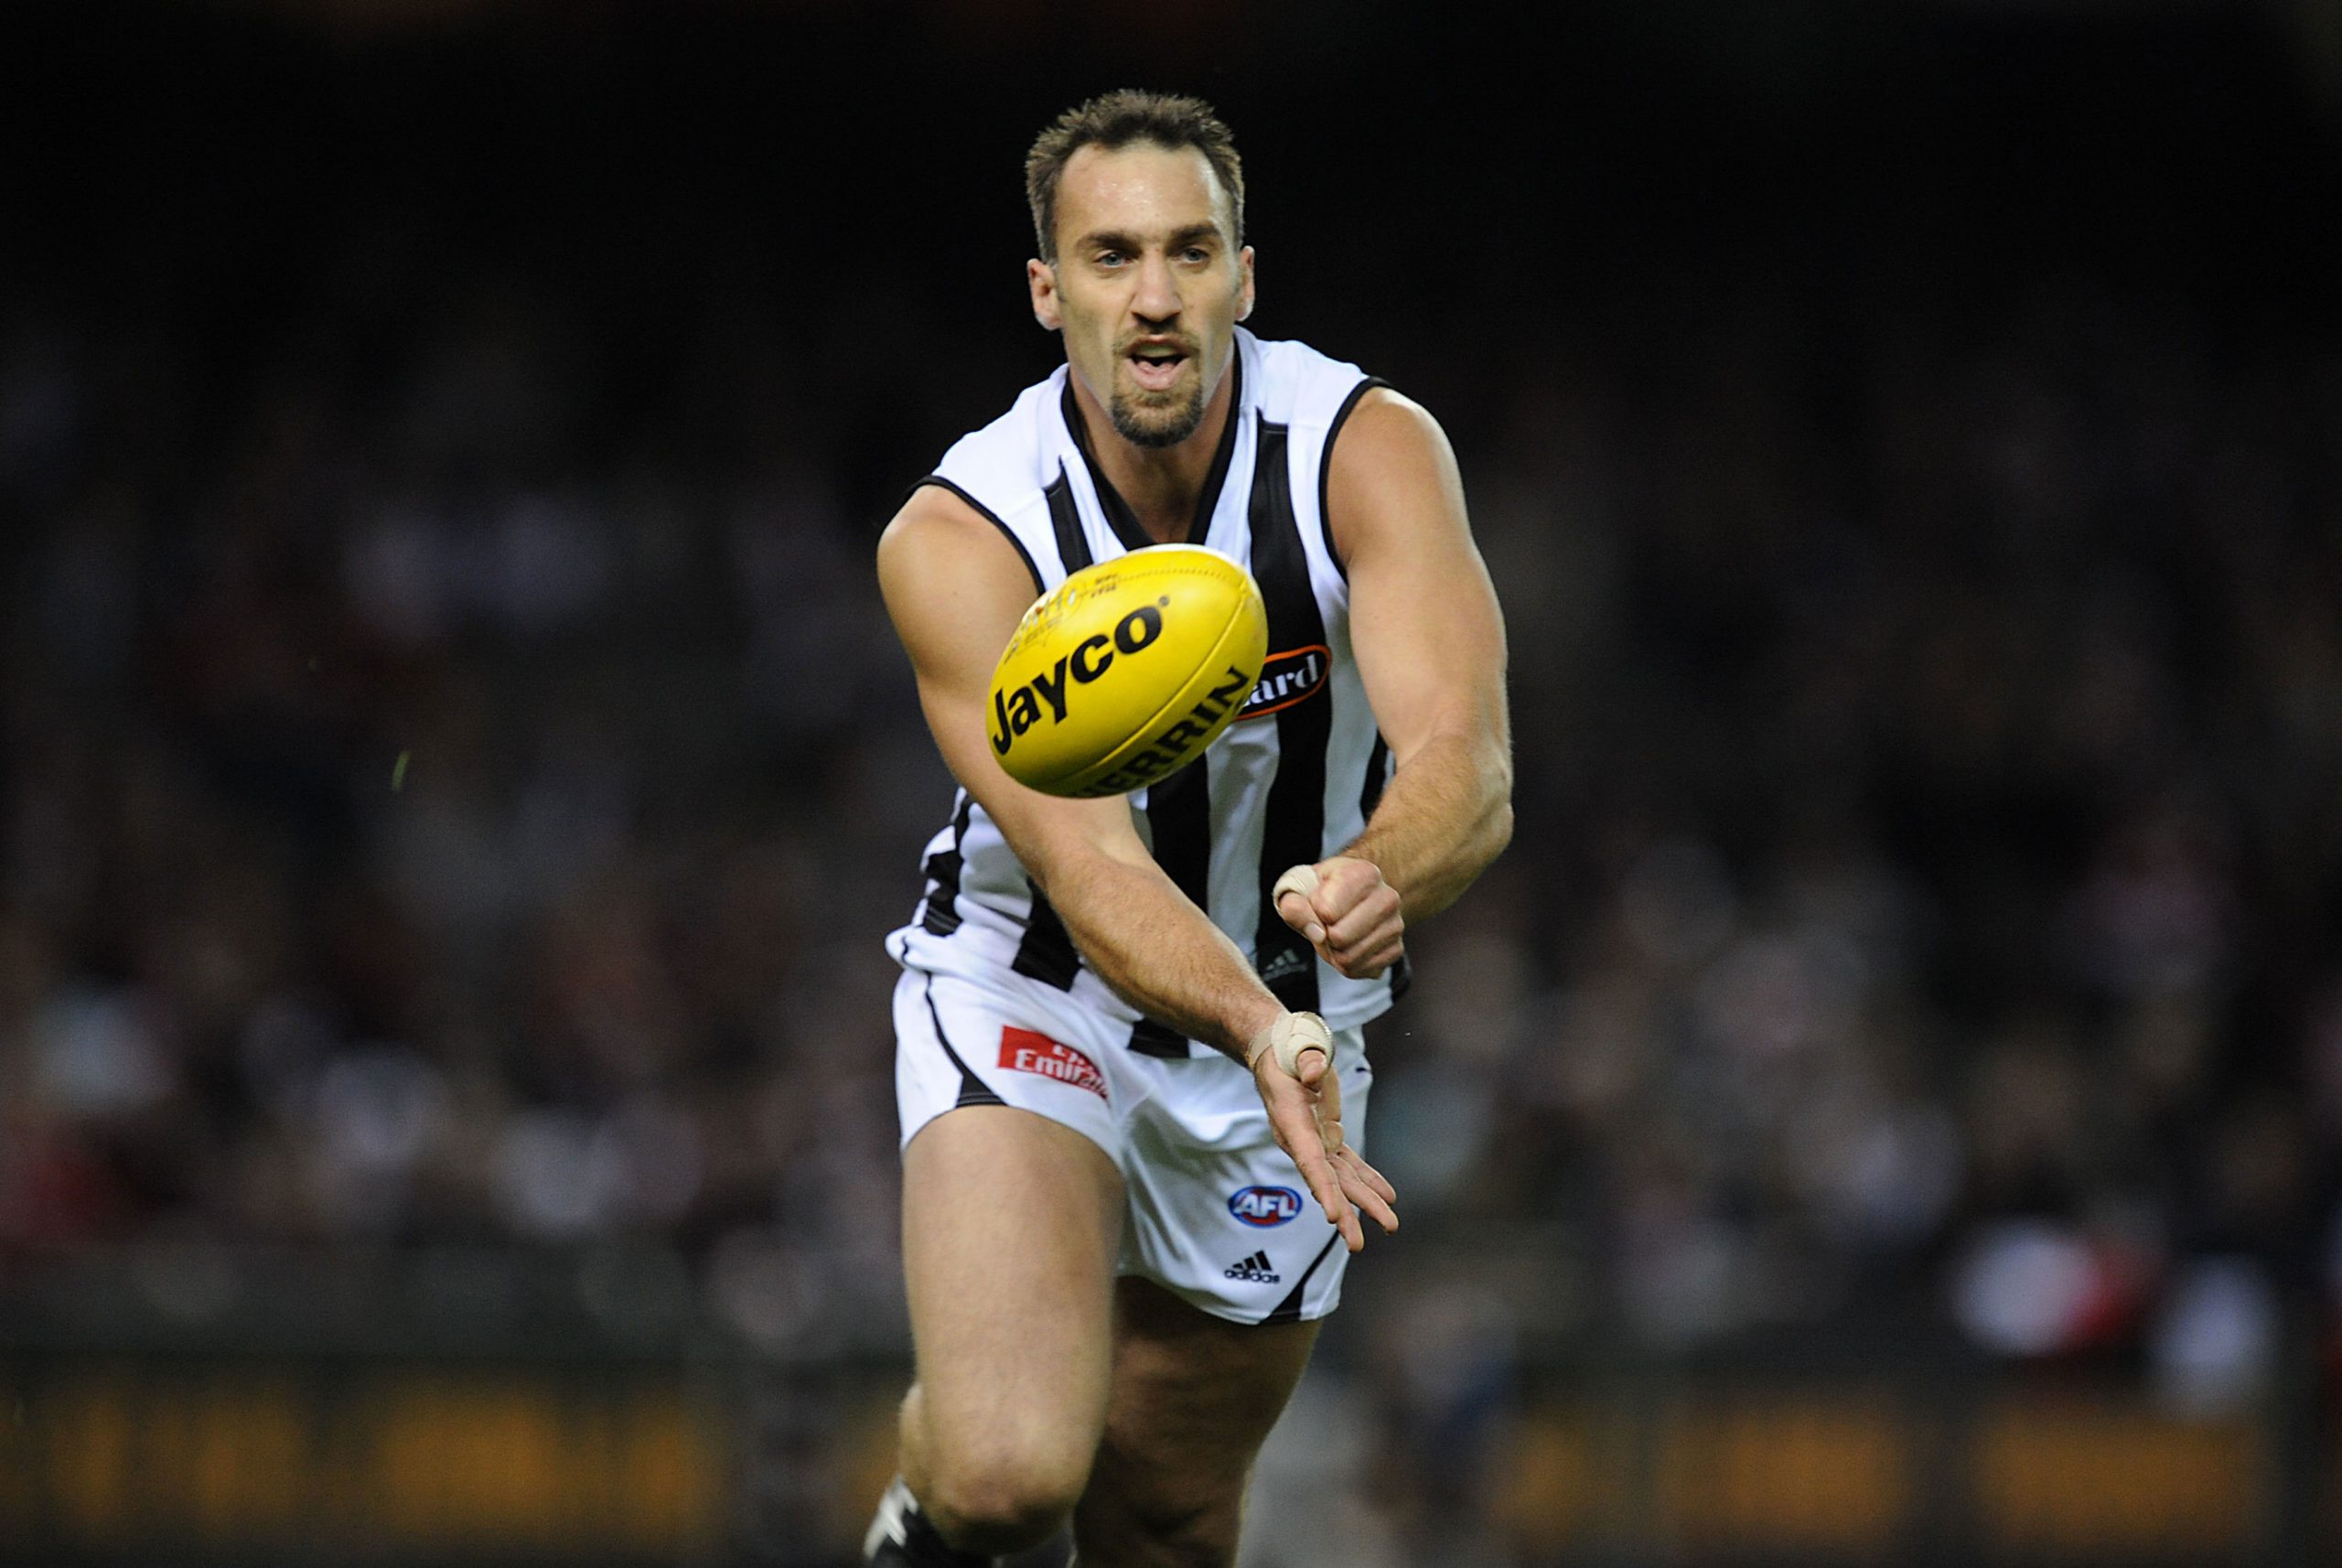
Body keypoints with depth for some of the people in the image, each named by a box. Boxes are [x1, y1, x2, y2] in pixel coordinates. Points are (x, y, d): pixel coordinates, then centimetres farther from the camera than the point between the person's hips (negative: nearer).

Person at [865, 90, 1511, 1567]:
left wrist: (1379, 877, -58)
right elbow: (1086, 863, -34)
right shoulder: (958, 539, -25)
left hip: (1293, 1010, 3)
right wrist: (1262, 1035, -53)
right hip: (1033, 996, -3)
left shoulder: (1371, 450, -21)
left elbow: (1469, 765, -33)